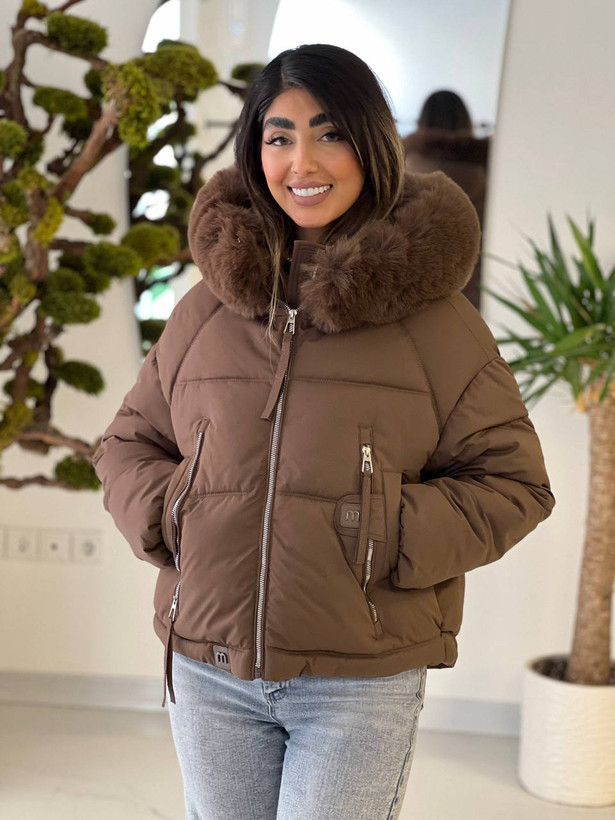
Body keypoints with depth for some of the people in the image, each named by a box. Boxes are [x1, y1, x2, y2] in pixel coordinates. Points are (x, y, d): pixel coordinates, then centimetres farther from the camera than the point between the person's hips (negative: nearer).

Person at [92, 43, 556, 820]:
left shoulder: (436, 319, -4)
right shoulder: (205, 309, 5)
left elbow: (512, 483, -1)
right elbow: (128, 443, 15)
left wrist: (395, 540, -15)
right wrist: (164, 516, -5)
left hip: (363, 680, -3)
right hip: (210, 673, 4)